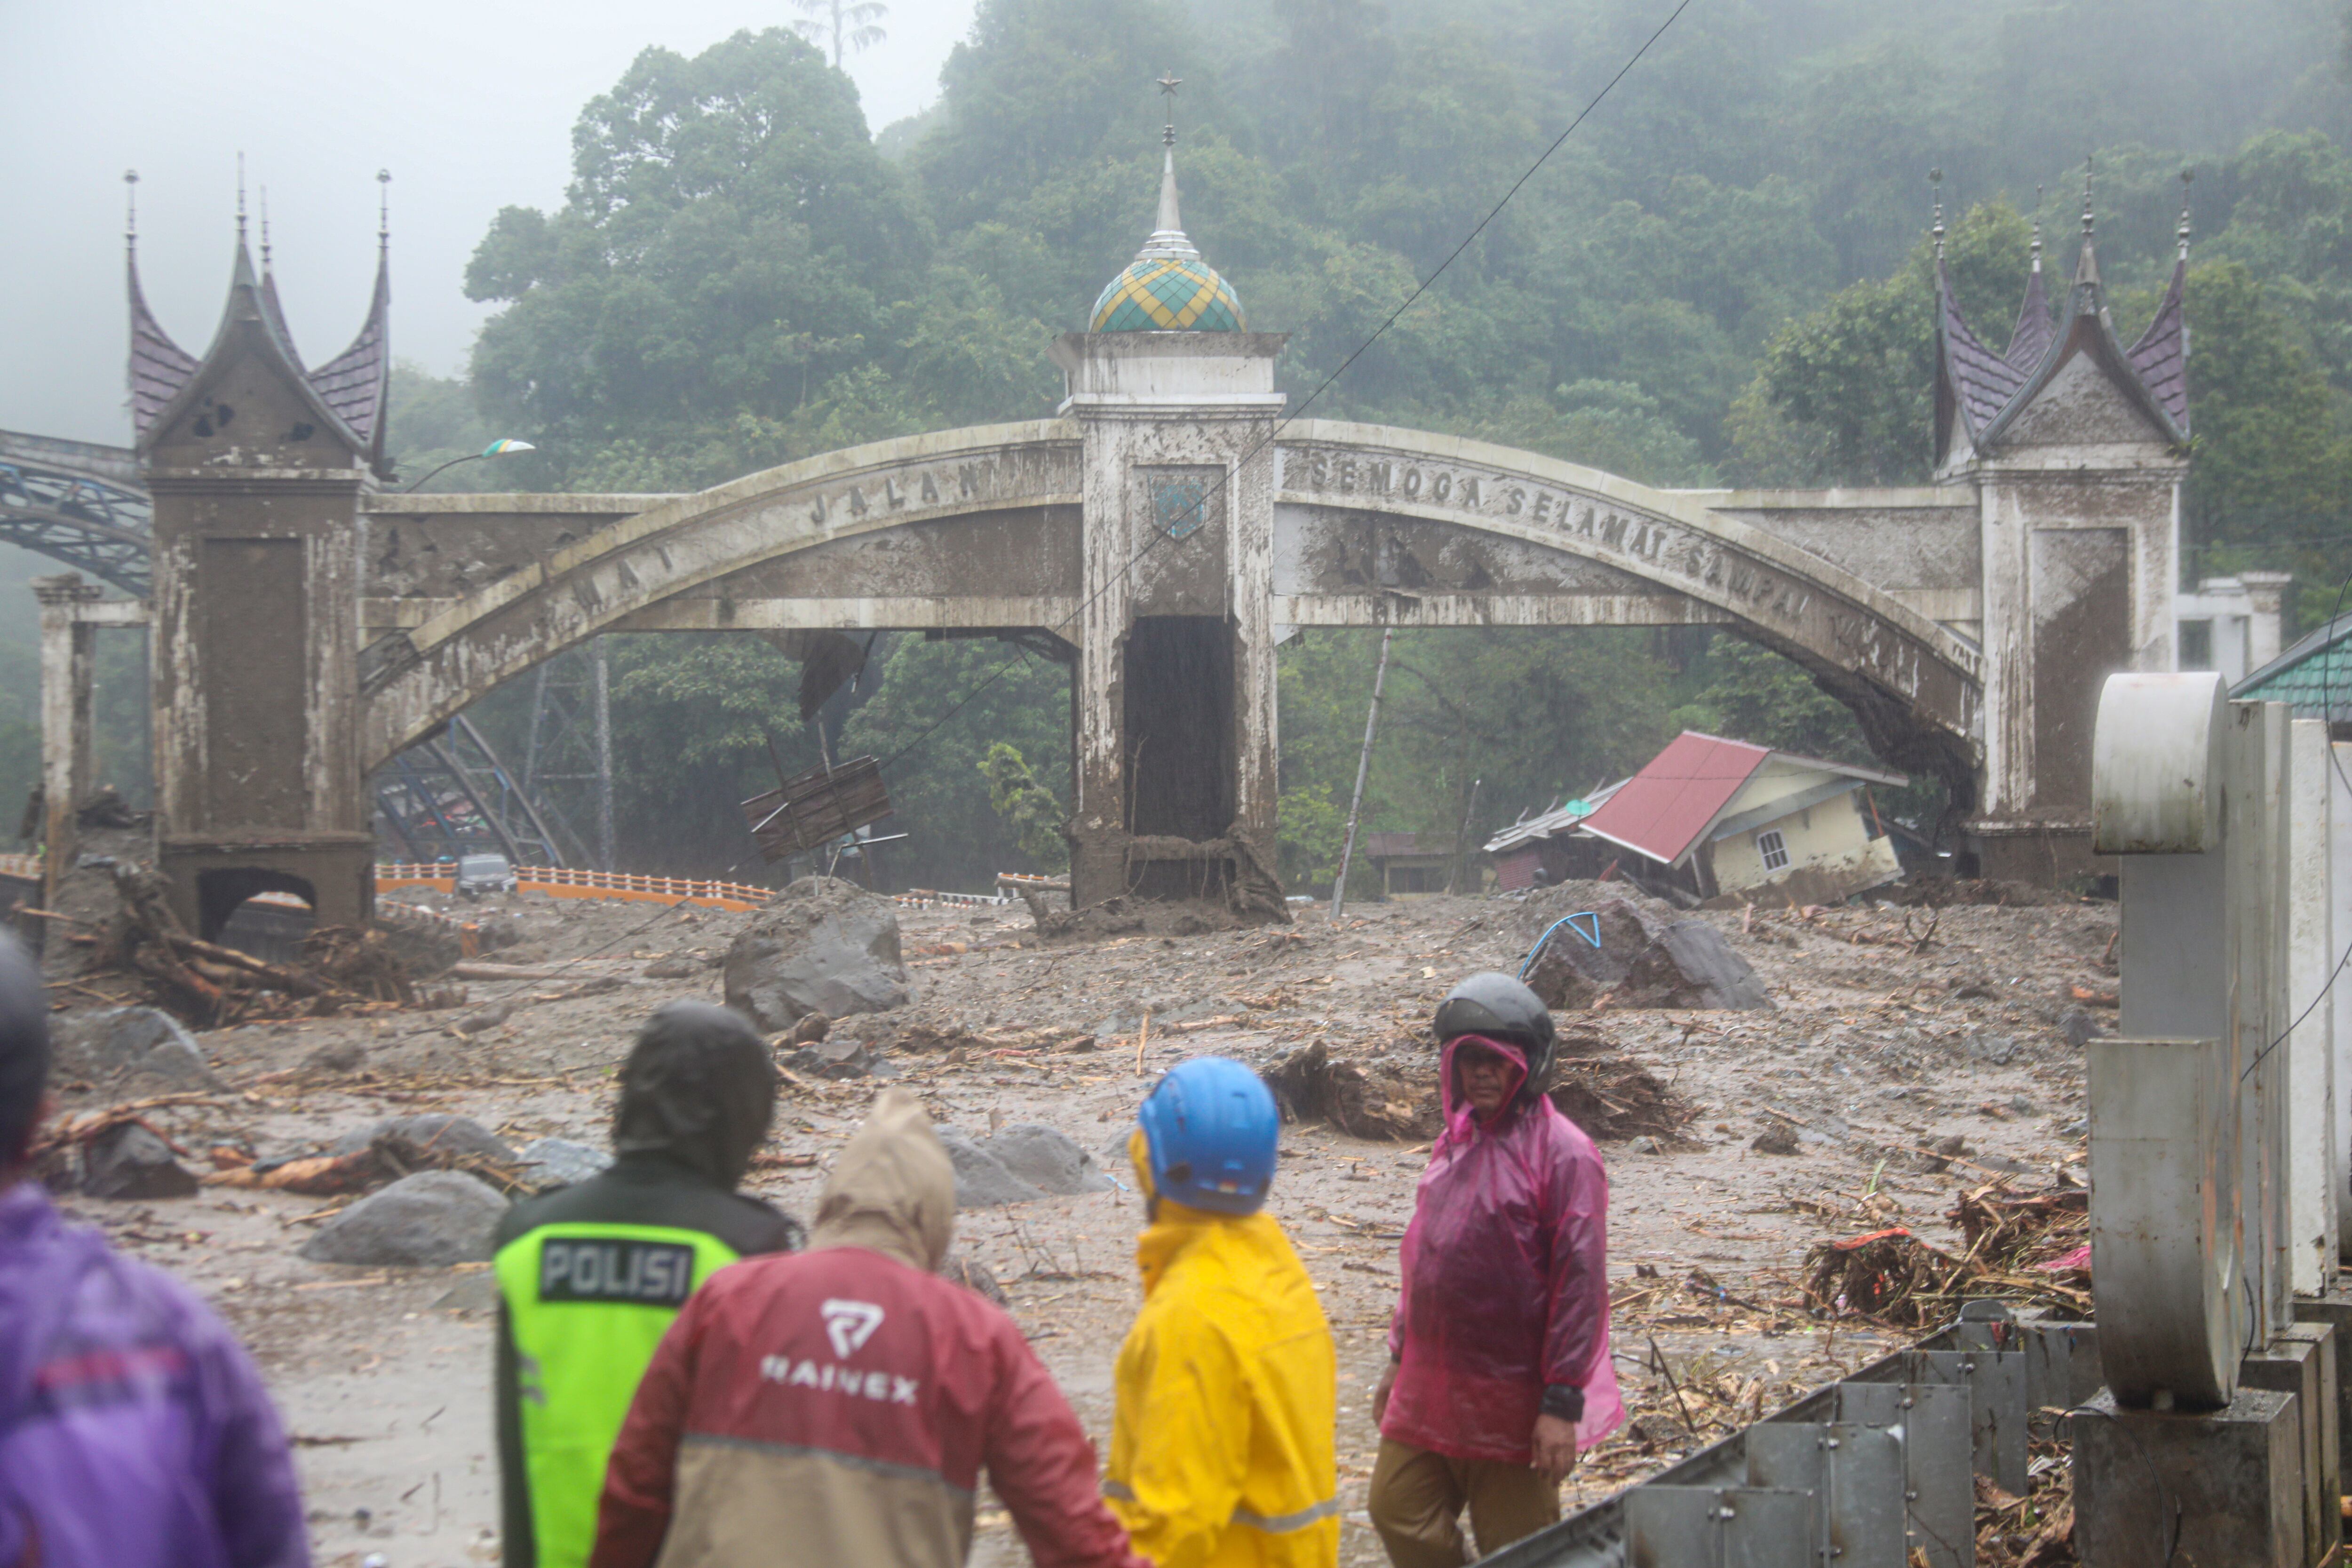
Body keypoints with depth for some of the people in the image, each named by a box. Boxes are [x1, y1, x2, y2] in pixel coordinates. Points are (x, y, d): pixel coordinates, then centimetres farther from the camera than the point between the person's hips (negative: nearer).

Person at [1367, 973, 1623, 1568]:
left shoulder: (1561, 1151, -13)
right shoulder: (1455, 1142, 12)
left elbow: (1580, 1283, -16)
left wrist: (1563, 1404, -19)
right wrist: (1399, 1357, 18)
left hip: (1512, 1399, -7)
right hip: (1430, 1387, 7)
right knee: (1398, 1512, 6)